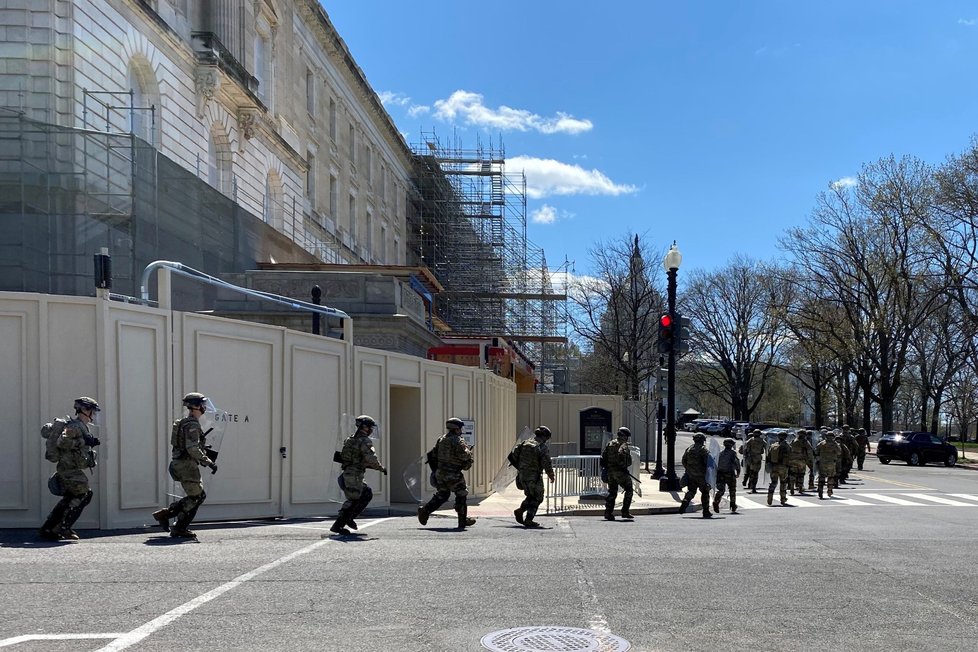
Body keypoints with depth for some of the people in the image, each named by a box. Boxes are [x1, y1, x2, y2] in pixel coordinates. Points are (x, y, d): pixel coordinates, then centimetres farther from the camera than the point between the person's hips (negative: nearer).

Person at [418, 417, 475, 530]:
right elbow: (464, 455, -21)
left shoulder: (441, 439, 10)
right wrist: (468, 452, 1)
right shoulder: (458, 440, -14)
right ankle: (463, 520, 12)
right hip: (453, 474, -7)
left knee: (441, 495, 16)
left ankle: (425, 510, 1)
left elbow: (435, 454, 16)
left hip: (440, 472, 7)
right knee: (461, 495, 7)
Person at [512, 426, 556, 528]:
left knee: (530, 496, 23)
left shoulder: (524, 443, 8)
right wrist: (551, 476, 1)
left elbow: (514, 456, 9)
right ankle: (528, 520, 2)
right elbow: (547, 464, -13)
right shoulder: (543, 447, -10)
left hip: (522, 475, 6)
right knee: (537, 498, 8)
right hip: (534, 476, -6)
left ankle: (520, 510, 8)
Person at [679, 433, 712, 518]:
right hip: (701, 475, -5)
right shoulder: (703, 449, -10)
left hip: (690, 475, 5)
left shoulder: (689, 449, 7)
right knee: (705, 492, 8)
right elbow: (707, 462, -15)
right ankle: (706, 512, 11)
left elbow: (684, 461, 11)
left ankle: (684, 504, -12)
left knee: (691, 491, 12)